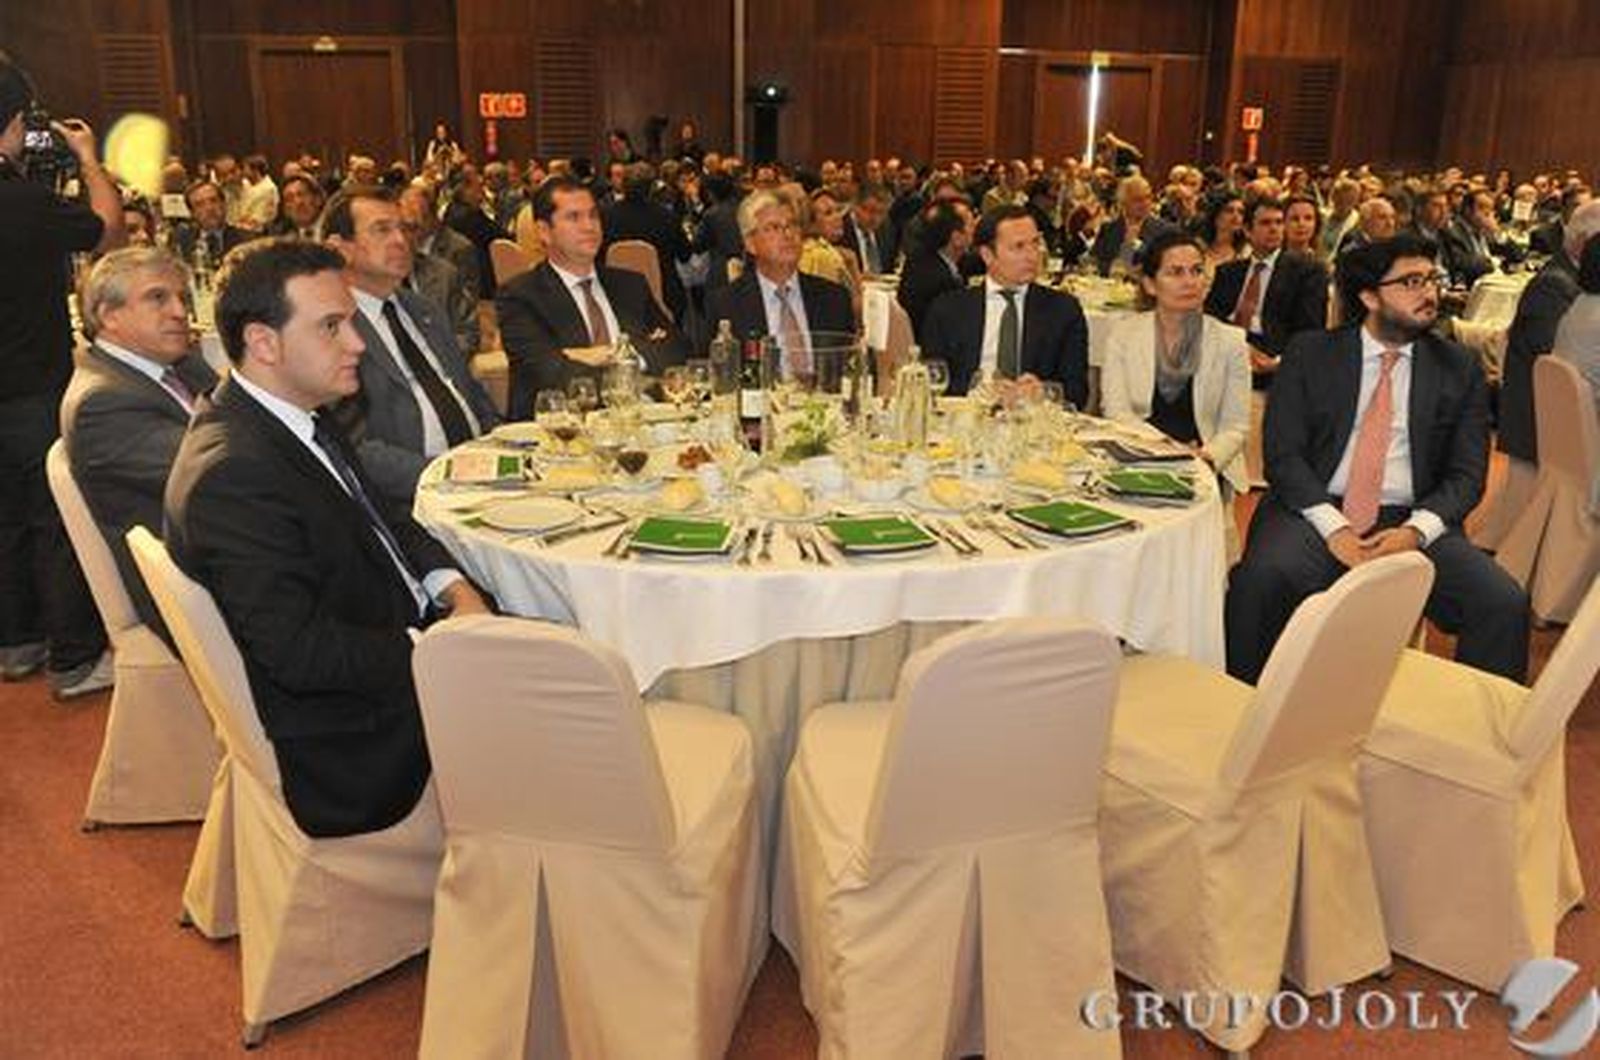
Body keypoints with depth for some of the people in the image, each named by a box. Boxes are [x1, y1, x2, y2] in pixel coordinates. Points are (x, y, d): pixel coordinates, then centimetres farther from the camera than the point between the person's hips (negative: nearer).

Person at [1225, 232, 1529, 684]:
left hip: (1411, 522, 2)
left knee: (1505, 603, -23)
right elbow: (1282, 454, -1)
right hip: (1318, 511, -2)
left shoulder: (1460, 369, 12)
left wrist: (1416, 530, -14)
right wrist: (1334, 528, -16)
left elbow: (1467, 474, 7)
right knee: (1261, 578, -33)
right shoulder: (1310, 353, 7)